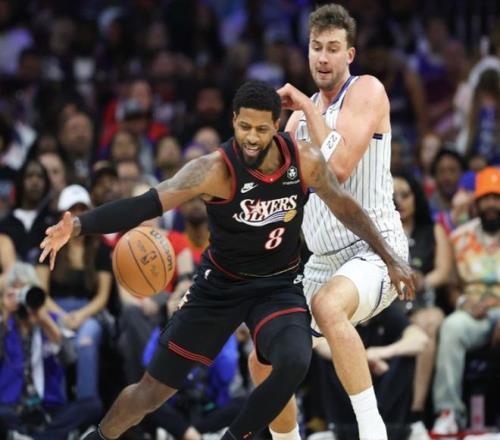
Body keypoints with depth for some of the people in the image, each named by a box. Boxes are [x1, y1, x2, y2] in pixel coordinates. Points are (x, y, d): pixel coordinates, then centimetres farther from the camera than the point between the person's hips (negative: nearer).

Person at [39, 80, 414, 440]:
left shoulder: (305, 162, -15)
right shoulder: (216, 170, -26)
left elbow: (344, 206, 4)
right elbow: (147, 204, -34)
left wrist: (390, 258, 11)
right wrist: (77, 226, -49)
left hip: (280, 286, 1)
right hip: (221, 286, -1)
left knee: (295, 363, -31)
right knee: (153, 390, 4)